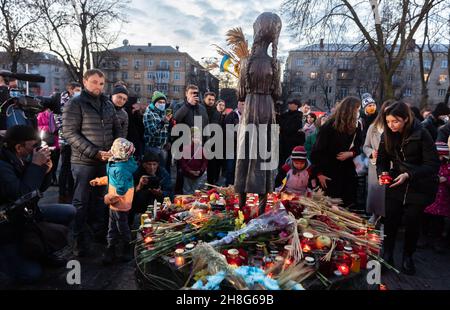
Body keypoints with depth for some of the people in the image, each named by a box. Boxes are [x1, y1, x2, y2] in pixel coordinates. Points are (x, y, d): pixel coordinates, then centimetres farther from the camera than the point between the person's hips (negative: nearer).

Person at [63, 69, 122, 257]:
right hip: (84, 162, -5)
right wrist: (95, 152, -21)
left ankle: (101, 230, 34)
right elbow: (70, 133, -15)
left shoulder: (107, 104, 10)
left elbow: (116, 129, 15)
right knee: (81, 202, 4)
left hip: (105, 161, 5)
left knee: (100, 197, 18)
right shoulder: (75, 104, -8)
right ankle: (79, 239, 17)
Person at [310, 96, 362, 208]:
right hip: (329, 172, -5)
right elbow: (317, 150, -15)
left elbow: (358, 146, 12)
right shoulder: (329, 126, -15)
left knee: (349, 204, 9)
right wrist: (319, 173, -18)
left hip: (348, 171, 5)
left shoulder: (356, 126, 2)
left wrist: (350, 153, -12)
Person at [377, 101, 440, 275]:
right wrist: (382, 173, -17)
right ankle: (387, 255, 21)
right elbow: (382, 160, 4)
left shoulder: (421, 134, -17)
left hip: (419, 188, -2)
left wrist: (409, 175, -29)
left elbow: (433, 165, -17)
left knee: (412, 223, 8)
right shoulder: (388, 135, -4)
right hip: (396, 185, 3)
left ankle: (408, 257, 30)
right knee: (391, 221, 1)